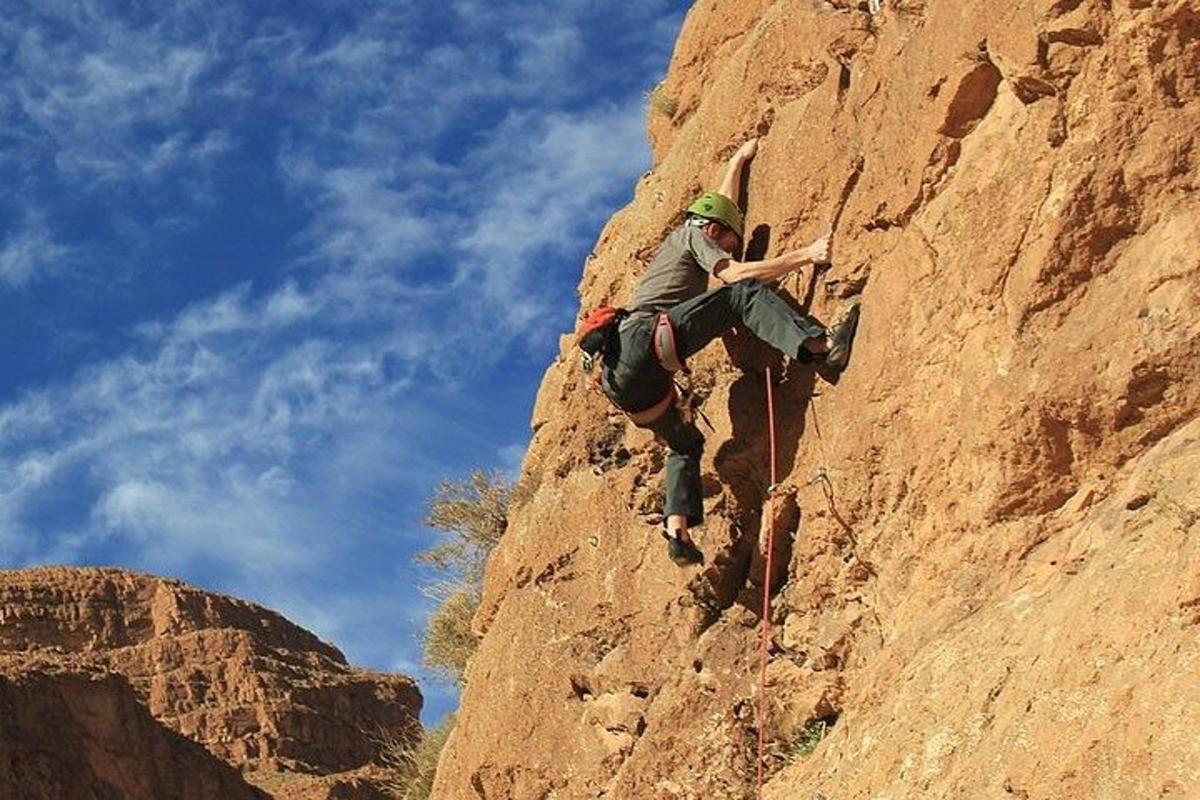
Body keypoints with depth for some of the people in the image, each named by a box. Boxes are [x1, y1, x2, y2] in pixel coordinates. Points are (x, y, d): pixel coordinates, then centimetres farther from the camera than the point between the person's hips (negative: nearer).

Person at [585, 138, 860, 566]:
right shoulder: (693, 235, 14)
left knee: (686, 443, 19)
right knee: (744, 296, -15)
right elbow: (735, 275, -4)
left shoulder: (676, 241, 38)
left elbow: (722, 204, 54)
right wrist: (806, 255, -5)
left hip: (623, 373, 9)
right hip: (645, 338, -9)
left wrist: (739, 160, 64)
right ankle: (823, 345, -34)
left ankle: (677, 531, 2)